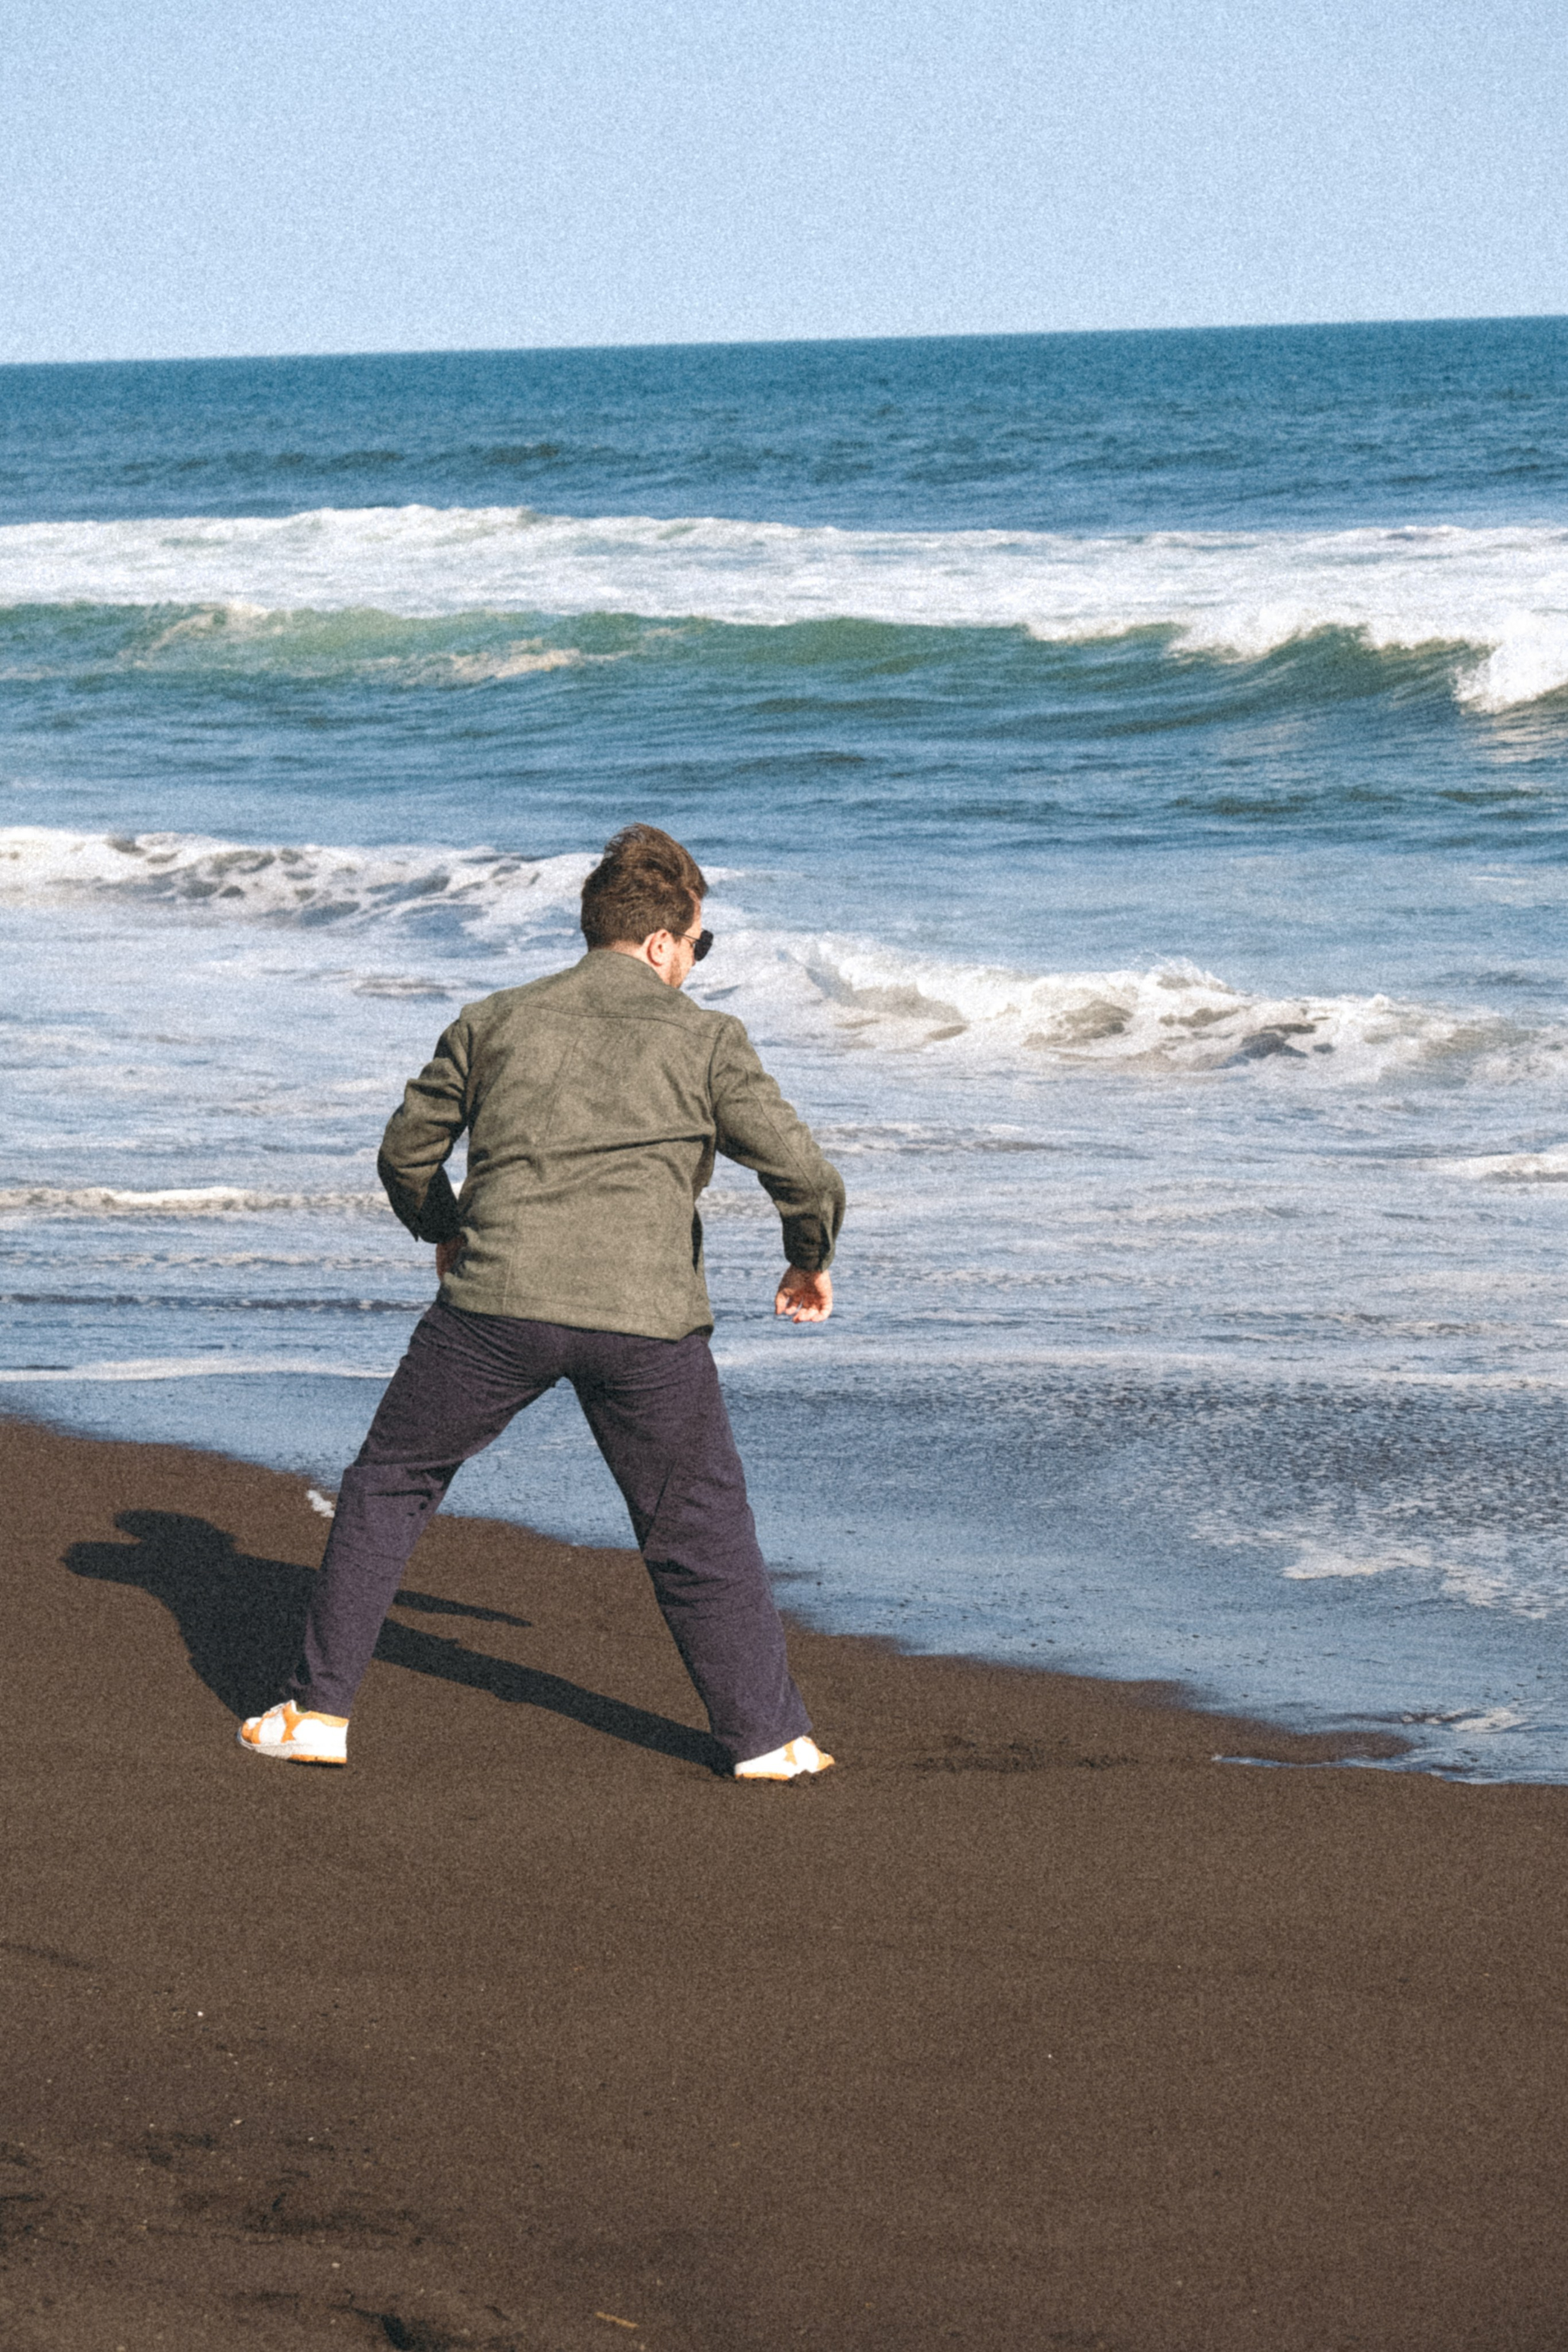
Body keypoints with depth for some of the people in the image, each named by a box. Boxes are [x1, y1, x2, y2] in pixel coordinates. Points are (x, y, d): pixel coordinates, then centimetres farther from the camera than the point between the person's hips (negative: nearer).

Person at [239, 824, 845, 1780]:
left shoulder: (495, 1021, 14)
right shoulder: (705, 1038, 6)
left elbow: (407, 1151, 24)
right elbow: (806, 1173, 2)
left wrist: (443, 1230, 44)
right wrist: (813, 1262, 23)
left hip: (496, 1304, 1)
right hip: (647, 1320, -1)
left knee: (390, 1485, 17)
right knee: (701, 1530, 15)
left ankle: (319, 1711, 16)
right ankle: (769, 1736, 17)